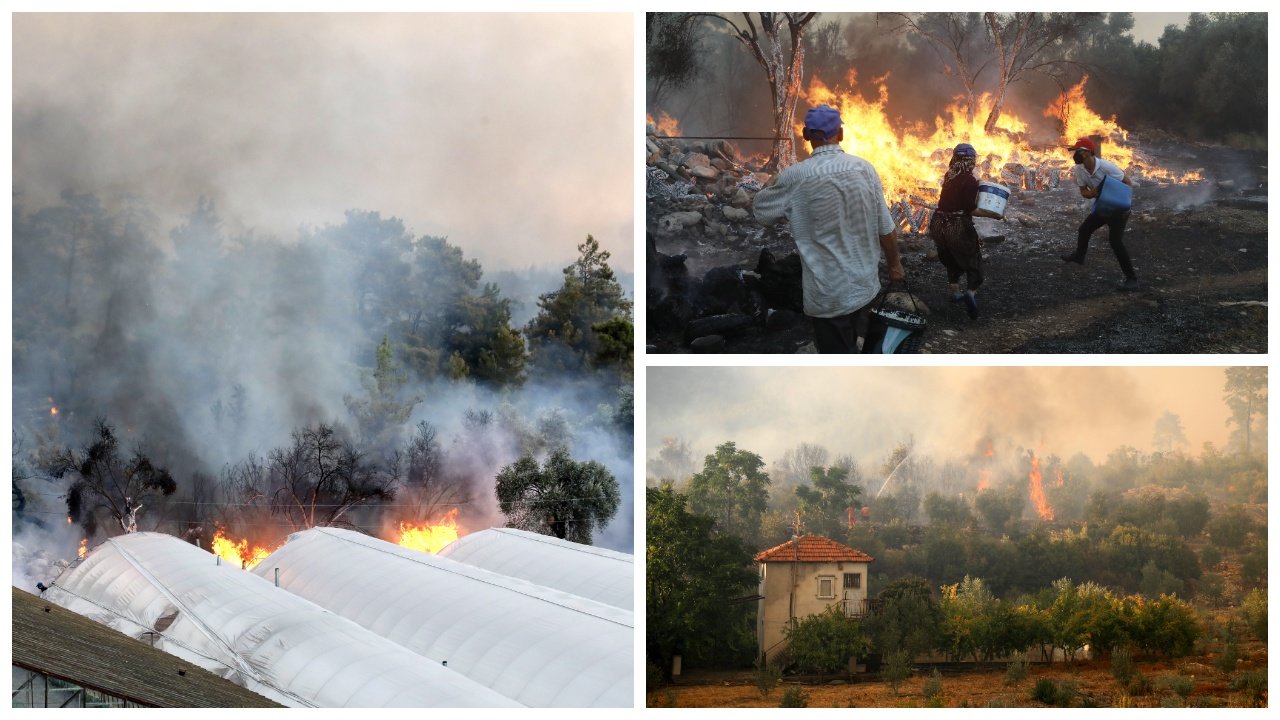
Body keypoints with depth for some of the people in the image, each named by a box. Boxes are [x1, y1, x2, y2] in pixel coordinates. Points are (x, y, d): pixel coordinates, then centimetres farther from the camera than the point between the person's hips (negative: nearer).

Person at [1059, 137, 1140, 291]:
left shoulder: (1106, 167, -30)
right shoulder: (1079, 169, -9)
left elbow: (1127, 183, -20)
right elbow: (1083, 191, -1)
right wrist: (1092, 193, -23)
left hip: (1118, 209, -8)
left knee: (1116, 242, -20)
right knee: (1084, 229, 22)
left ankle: (1132, 280, -18)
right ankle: (1079, 255, 54)